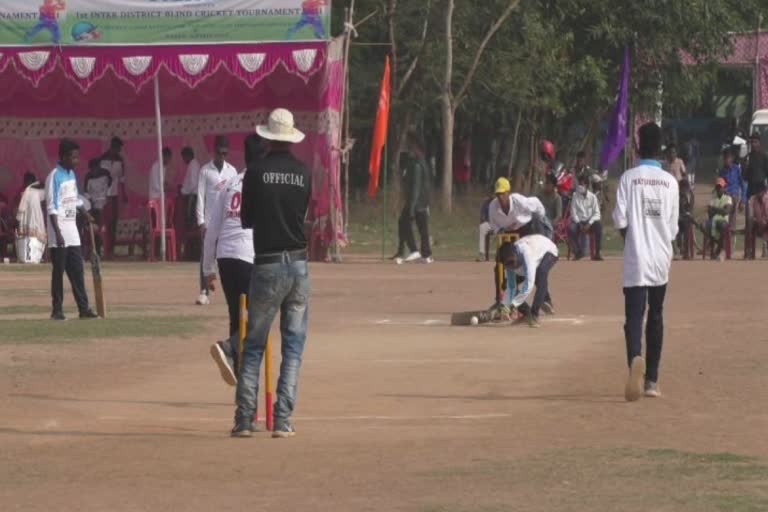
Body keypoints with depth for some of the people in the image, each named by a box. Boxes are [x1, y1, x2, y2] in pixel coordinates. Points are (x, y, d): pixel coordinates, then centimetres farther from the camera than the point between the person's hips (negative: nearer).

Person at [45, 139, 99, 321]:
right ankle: (57, 309, 2)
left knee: (77, 271, 6)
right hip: (59, 232, -8)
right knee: (59, 271, -3)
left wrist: (86, 214, 16)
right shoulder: (54, 177, -14)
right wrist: (57, 233, -24)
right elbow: (52, 207, -18)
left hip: (72, 231, 8)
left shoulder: (72, 174, 11)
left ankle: (83, 308, 8)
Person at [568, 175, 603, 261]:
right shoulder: (575, 196, 1)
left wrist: (589, 224, -20)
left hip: (590, 222, -1)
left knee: (598, 225, -34)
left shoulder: (592, 197, -2)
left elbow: (596, 214, -5)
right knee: (570, 227, -32)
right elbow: (573, 213, -1)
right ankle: (578, 252, -11)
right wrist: (579, 224, -16)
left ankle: (597, 253, -26)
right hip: (579, 222, 1)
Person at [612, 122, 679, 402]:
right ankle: (651, 380, 16)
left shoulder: (629, 178, -4)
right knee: (656, 316, 14)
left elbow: (620, 220, -7)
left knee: (634, 316, -9)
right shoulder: (671, 182, 3)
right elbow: (673, 226, 5)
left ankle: (635, 359, -38)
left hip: (637, 259, -3)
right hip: (662, 259, 3)